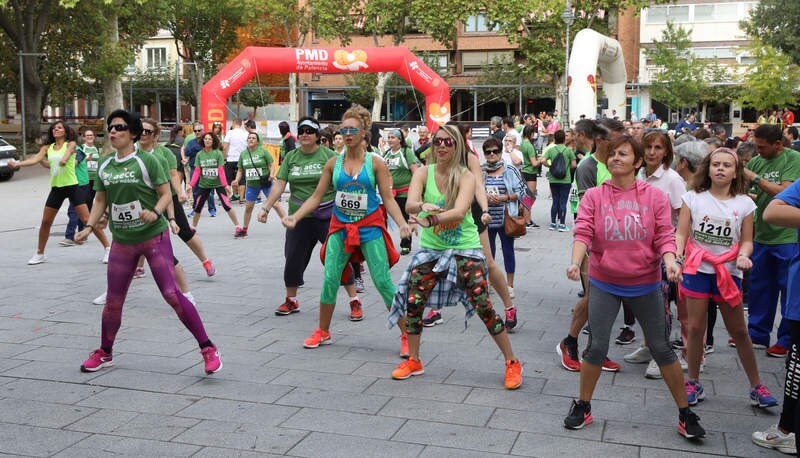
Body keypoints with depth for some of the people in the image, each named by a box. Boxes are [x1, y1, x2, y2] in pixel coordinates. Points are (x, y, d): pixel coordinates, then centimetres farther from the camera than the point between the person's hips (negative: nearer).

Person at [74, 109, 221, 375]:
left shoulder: (146, 161, -8)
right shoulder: (105, 166, 7)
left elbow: (166, 194, -8)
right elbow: (101, 201, 14)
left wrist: (156, 213, -27)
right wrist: (89, 227, 2)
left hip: (154, 237, -5)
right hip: (122, 241, 5)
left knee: (172, 295, -11)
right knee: (113, 301, 11)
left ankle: (208, 349, -3)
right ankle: (104, 353, 33)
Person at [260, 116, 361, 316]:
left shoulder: (329, 155, -3)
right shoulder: (291, 157, 7)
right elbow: (279, 184, 4)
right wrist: (265, 207, -5)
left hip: (327, 217, -4)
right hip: (298, 218, 4)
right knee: (293, 259, 10)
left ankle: (355, 302, 6)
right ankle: (291, 301, 29)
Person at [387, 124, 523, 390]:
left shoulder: (466, 177, -11)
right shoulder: (424, 172, -3)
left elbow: (459, 211, -27)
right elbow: (410, 204, -20)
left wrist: (431, 220, -42)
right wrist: (423, 205, -43)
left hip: (465, 248, -3)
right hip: (430, 249, 3)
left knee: (484, 307, -6)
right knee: (413, 303, 1)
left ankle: (512, 363, 10)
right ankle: (413, 361, 23)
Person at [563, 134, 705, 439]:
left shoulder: (654, 196, -3)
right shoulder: (593, 197, -2)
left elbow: (664, 236, -7)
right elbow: (583, 233, -11)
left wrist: (670, 262, -26)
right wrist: (575, 262, -28)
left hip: (645, 284, 0)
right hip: (604, 284, 0)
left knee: (661, 348, 7)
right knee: (597, 347, 3)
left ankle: (685, 413, 22)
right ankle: (583, 406, 23)